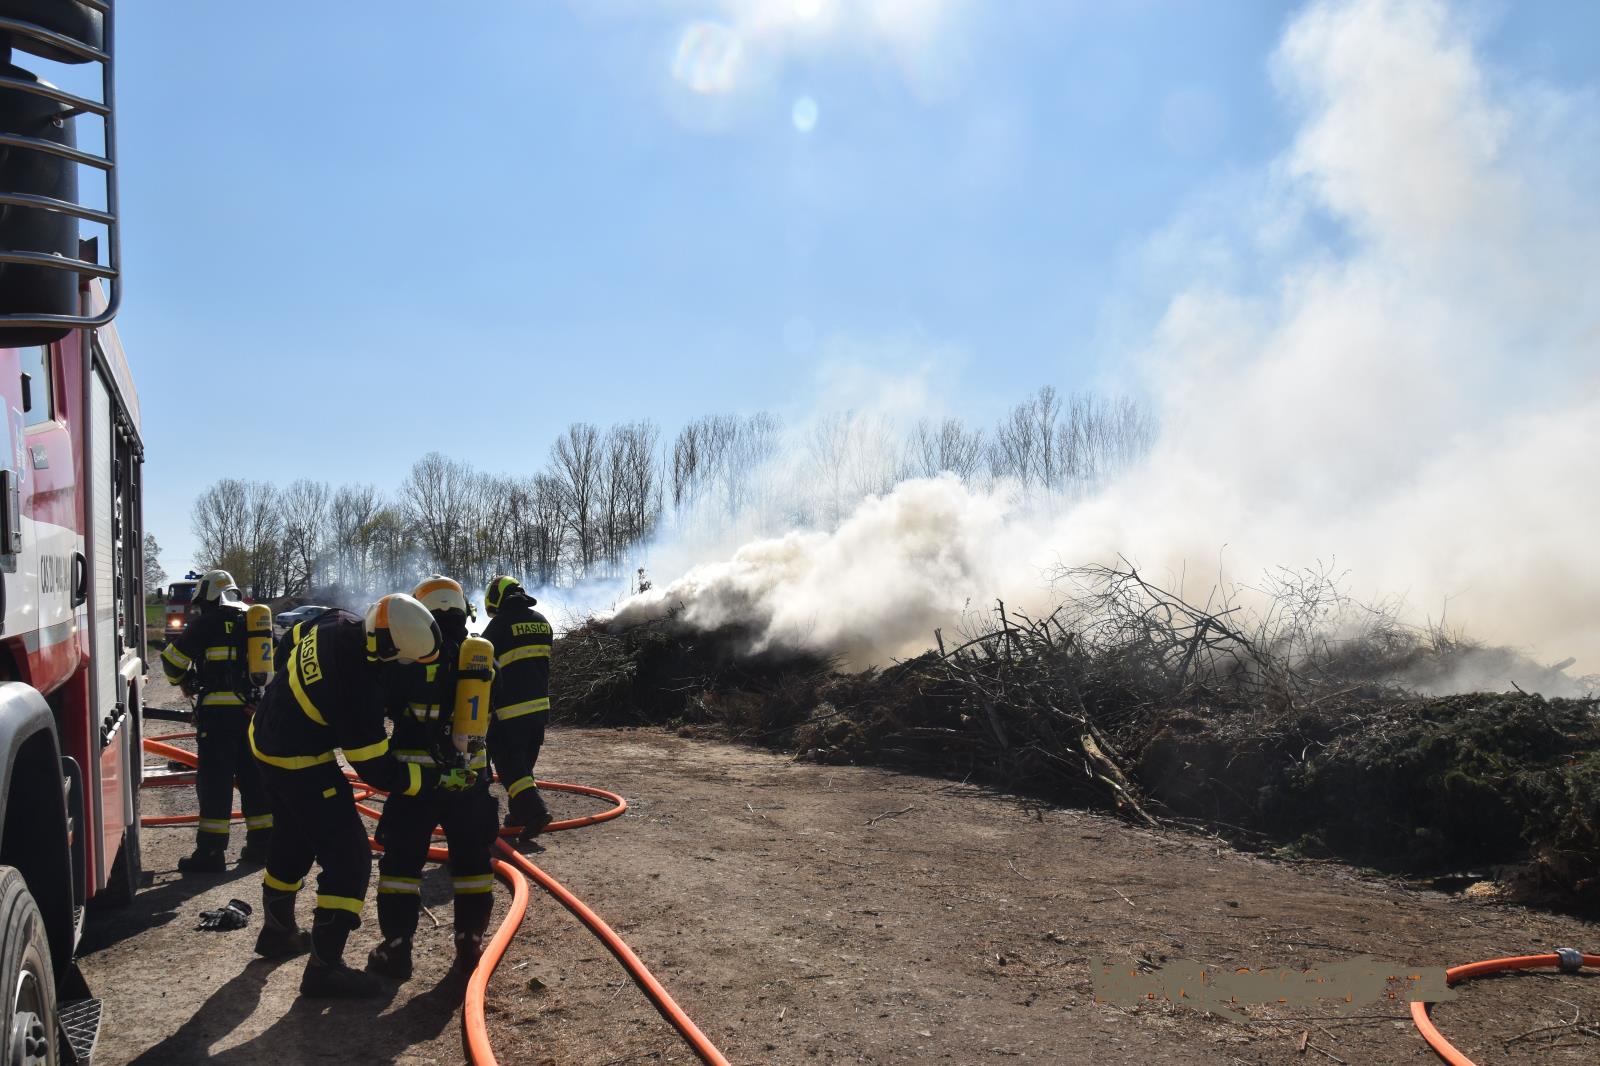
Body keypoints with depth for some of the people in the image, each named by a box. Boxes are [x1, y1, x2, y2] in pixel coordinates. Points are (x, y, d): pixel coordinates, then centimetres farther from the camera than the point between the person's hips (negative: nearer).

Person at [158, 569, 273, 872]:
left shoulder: (207, 622, -3)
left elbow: (172, 659, 1)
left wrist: (183, 680, 21)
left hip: (218, 711, -6)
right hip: (253, 710, 6)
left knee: (215, 781, -2)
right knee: (253, 777, 13)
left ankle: (211, 851, -2)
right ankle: (261, 843, 17)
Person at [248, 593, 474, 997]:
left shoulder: (337, 623, -13)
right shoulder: (358, 691, -34)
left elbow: (287, 648, 10)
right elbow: (378, 771, -24)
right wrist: (439, 779, -16)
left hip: (268, 736, 9)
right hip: (299, 763, -9)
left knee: (294, 841, 26)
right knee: (348, 857, -5)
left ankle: (277, 932, 44)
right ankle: (324, 967, -2)